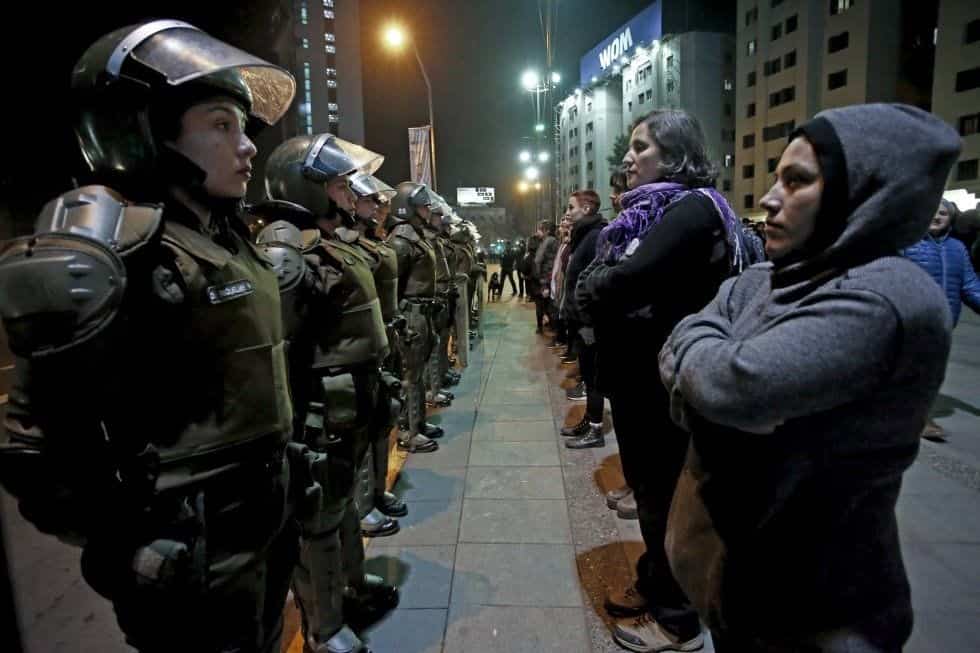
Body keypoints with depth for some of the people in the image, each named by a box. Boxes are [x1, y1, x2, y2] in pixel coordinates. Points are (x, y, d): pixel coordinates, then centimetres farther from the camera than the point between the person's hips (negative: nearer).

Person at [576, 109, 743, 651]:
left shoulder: (694, 208, -16)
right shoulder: (646, 209, 13)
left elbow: (627, 280, -29)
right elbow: (598, 277, 8)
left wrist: (592, 293, -10)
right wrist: (601, 292, -12)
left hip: (664, 380, -9)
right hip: (636, 373, 9)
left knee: (665, 494, 6)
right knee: (647, 486, 21)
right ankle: (653, 586, 41)